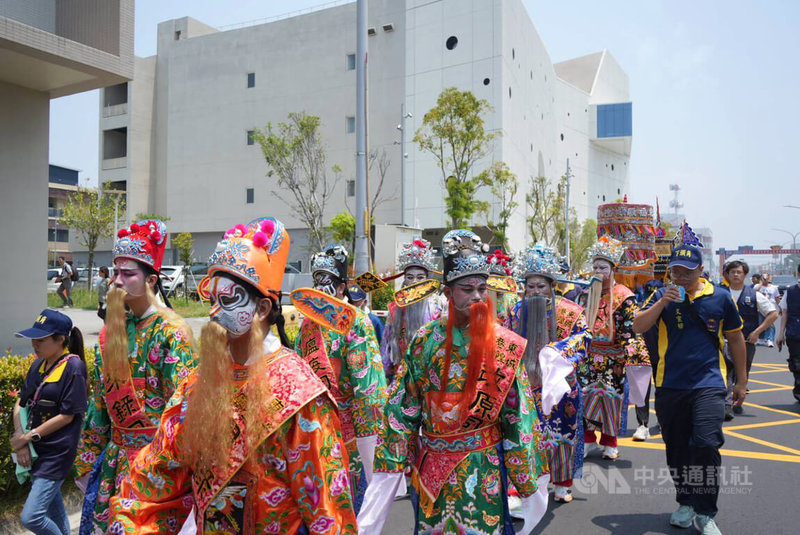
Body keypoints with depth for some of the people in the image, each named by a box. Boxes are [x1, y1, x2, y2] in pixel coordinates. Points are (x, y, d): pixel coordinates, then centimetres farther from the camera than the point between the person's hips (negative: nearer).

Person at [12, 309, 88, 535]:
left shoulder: (73, 367, -17)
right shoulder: (38, 364, 4)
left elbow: (66, 416, -17)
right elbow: (20, 403, 8)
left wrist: (27, 437, -11)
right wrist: (20, 439, -6)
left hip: (57, 452, -7)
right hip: (35, 450, 7)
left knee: (31, 517, -10)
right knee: (52, 510, 21)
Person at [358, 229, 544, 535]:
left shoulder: (505, 346, -8)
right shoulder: (426, 340, -4)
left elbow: (519, 417, -6)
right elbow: (401, 409, -1)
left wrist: (528, 484, -5)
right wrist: (388, 467, -4)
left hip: (482, 467, -2)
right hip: (431, 467, 2)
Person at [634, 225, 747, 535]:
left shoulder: (720, 298, 1)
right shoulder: (663, 296, 3)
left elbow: (735, 338, 12)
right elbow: (638, 327, -7)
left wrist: (741, 381, 14)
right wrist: (662, 303, -19)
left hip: (708, 384, -2)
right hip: (670, 385, 2)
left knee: (706, 445, -14)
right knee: (677, 449, 11)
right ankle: (686, 503, 30)